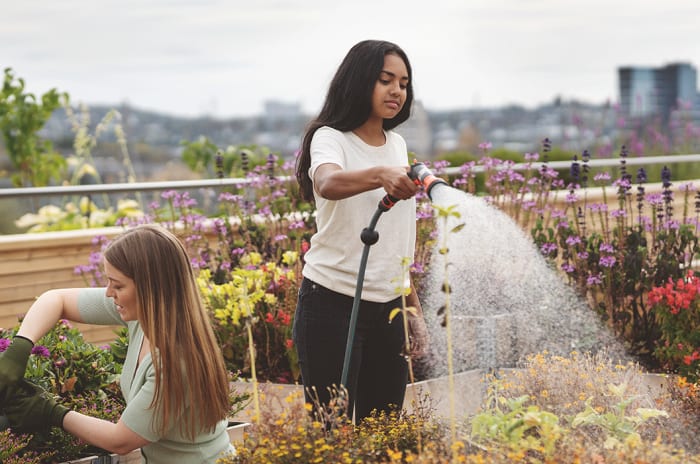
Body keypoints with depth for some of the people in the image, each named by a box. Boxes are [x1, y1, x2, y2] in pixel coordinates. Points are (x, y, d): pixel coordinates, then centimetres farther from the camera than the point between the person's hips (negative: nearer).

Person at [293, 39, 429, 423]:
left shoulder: (397, 144, 13)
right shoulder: (331, 139, -7)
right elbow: (328, 183, -33)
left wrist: (413, 307, 18)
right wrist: (381, 175, -52)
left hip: (388, 307, 6)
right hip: (333, 304, -6)